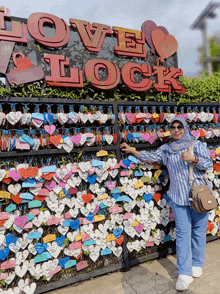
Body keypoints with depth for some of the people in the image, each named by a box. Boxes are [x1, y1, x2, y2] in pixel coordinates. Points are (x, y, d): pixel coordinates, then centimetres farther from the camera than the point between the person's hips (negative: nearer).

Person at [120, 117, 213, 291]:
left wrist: (193, 159, -21)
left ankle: (197, 264, 31)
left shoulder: (197, 145, 0)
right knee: (182, 233, 2)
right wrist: (131, 150, 12)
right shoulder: (166, 149, 8)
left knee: (198, 231, 10)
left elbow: (209, 164, -4)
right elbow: (150, 157, 13)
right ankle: (184, 274, 9)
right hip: (179, 197, 1)